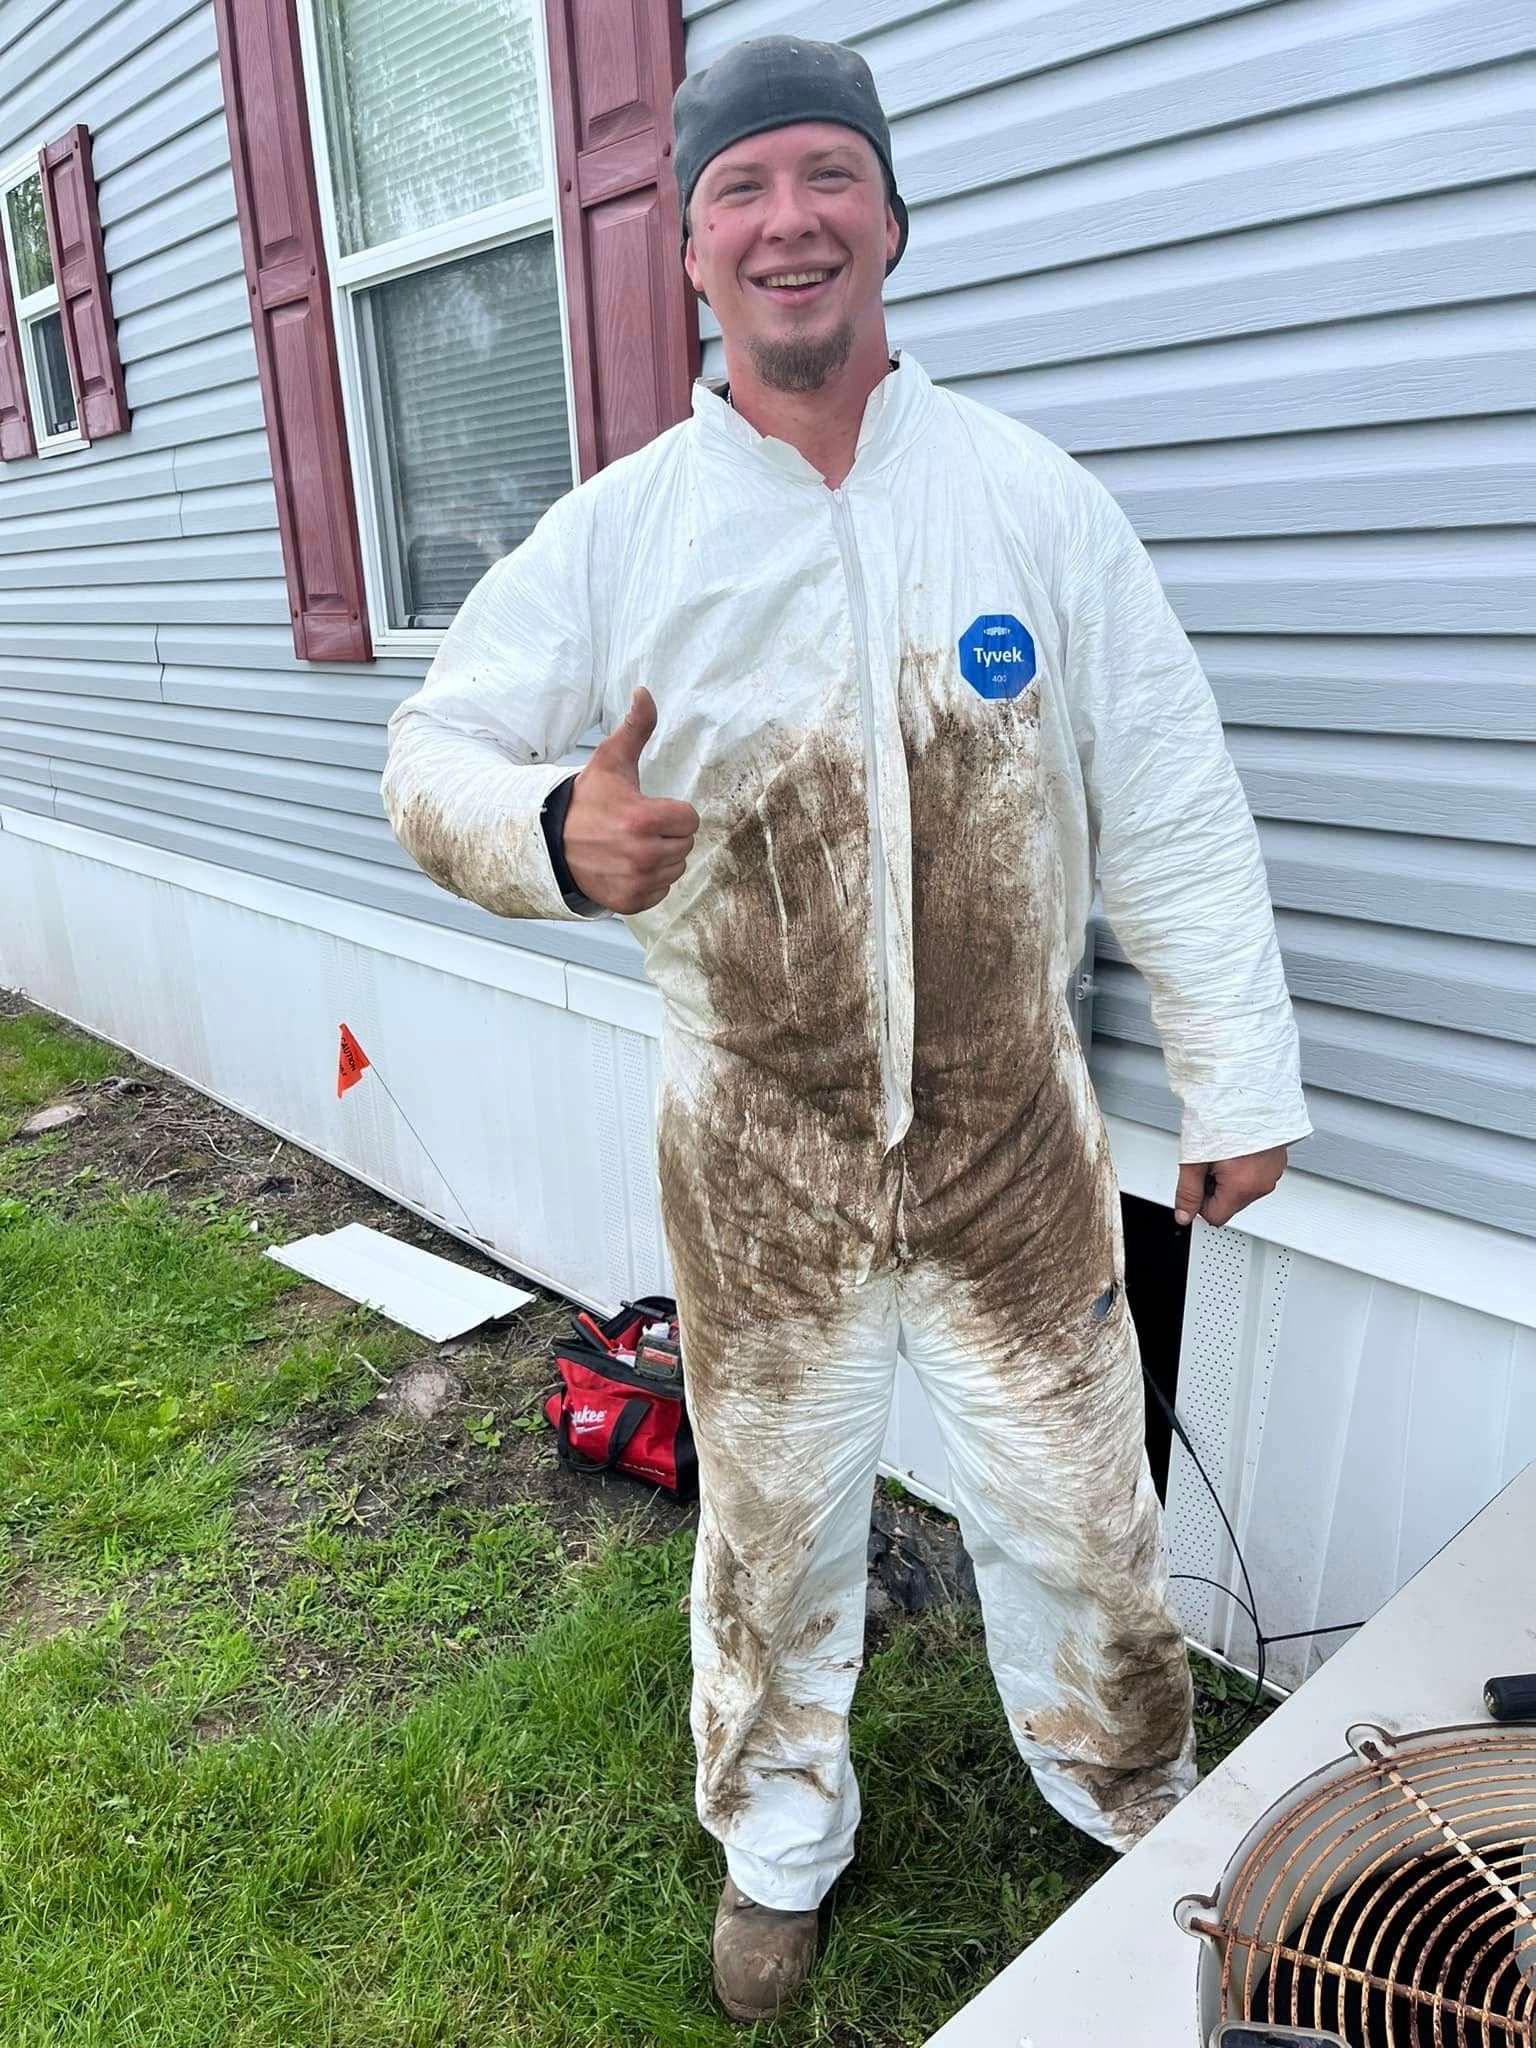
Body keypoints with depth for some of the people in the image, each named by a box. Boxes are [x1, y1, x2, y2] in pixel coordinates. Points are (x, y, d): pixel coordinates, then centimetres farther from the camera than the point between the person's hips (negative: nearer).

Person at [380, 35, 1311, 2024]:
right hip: (755, 1158, 0)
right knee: (774, 1522, 18)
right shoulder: (616, 530, -4)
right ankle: (778, 1840, 48)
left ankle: (1139, 1807, 48)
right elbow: (432, 752, -3)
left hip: (1015, 1137, 1)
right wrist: (551, 830, -27)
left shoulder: (1034, 496, -3)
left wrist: (1238, 1080, 0)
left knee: (1078, 1507, 16)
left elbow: (1174, 815, -1)